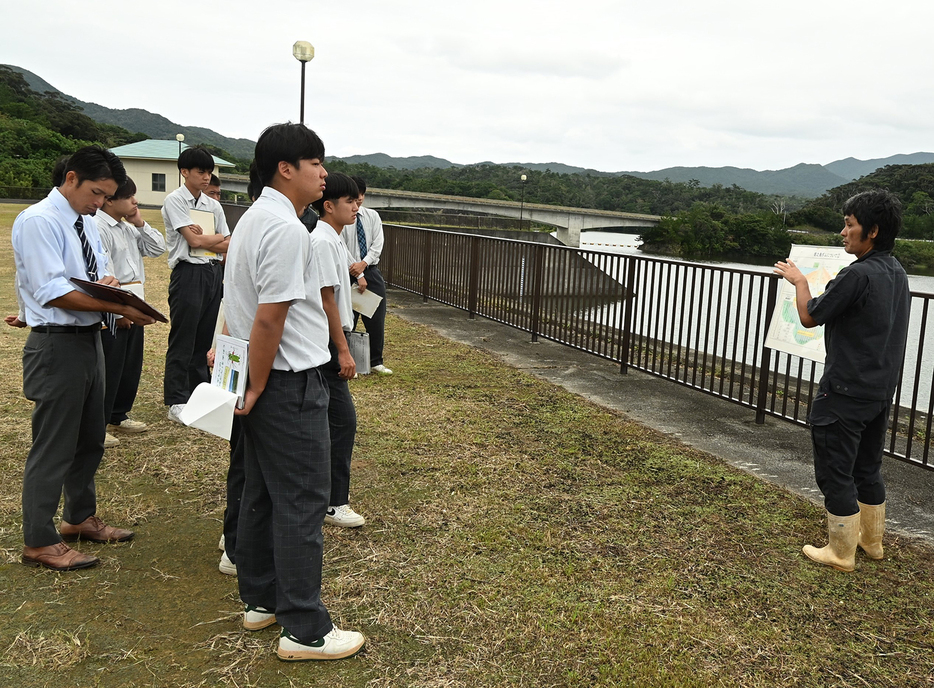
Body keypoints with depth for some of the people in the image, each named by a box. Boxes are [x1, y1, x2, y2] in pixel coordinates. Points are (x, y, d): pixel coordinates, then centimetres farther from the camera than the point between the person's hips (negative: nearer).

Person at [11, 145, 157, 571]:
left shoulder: (86, 222, 11)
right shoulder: (38, 221, -16)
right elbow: (52, 292, -24)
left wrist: (108, 281, -6)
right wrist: (119, 308, -29)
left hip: (90, 340, 9)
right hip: (58, 345, -9)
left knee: (90, 440, 20)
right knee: (53, 448, 1)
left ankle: (80, 518, 38)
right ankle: (39, 543, 16)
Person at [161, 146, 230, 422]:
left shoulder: (214, 205, 14)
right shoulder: (175, 200, -4)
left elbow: (227, 248, 9)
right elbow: (194, 241, -13)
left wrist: (204, 237, -7)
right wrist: (218, 237, 3)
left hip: (213, 272, 6)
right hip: (188, 273, -6)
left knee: (206, 337, 11)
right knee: (183, 340, -2)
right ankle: (176, 401, 5)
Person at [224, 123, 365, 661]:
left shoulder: (253, 218, 14)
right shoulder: (287, 229, -20)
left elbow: (238, 300, 19)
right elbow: (270, 320, -23)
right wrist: (257, 387, -14)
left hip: (263, 382, 10)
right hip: (289, 383, -10)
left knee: (262, 494, 18)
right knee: (302, 503, -2)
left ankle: (261, 599, 32)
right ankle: (306, 630, 8)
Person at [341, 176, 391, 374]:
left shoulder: (373, 216, 7)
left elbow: (377, 245, -1)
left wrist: (363, 264, -17)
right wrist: (358, 275, -18)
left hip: (372, 272, 4)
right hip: (349, 274, -4)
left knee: (377, 320, 7)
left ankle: (376, 362, 19)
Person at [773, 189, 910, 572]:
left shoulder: (858, 275, -22)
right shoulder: (897, 274, 6)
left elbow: (809, 317, -12)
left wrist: (799, 281, 3)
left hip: (846, 394, -9)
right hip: (881, 390, 9)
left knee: (835, 472, 3)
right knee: (867, 468, 21)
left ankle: (841, 553, 14)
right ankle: (871, 540, 35)